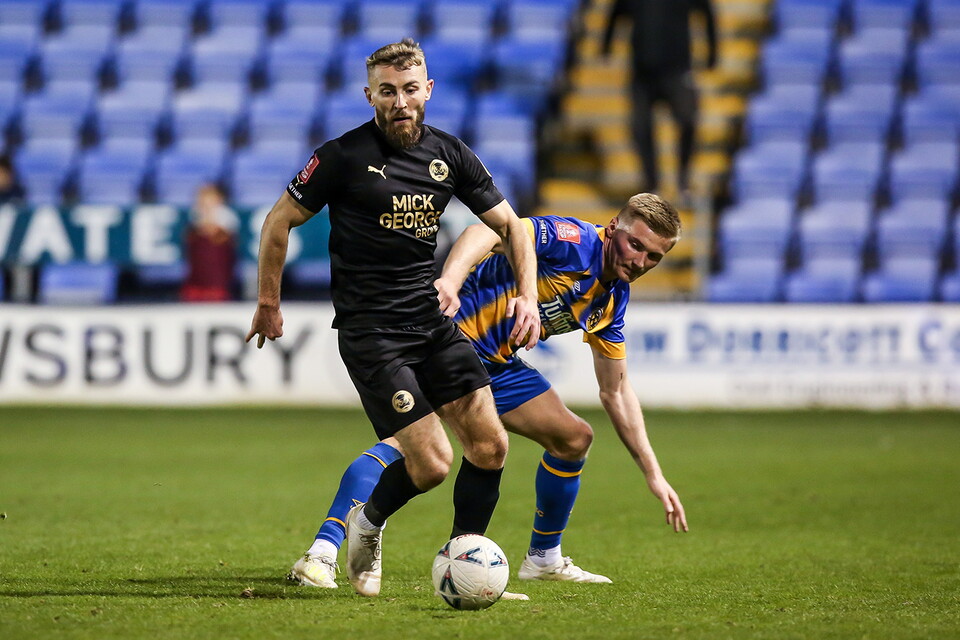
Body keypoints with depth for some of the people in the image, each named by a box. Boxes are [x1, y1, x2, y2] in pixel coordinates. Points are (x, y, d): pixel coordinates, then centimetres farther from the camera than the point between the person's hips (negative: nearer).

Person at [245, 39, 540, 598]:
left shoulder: (450, 155, 5)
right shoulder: (344, 156, -9)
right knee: (432, 464, -14)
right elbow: (280, 221, 1)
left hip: (433, 320, 5)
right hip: (370, 331, -5)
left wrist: (528, 294, -2)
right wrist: (269, 303, 6)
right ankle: (368, 522, 18)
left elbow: (510, 224, 13)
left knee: (490, 446, -6)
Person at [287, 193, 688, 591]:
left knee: (574, 438, 12)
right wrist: (450, 280, -54)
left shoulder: (611, 302, 9)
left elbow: (616, 391, 19)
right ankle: (320, 555, -40)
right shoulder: (573, 240, -17)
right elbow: (487, 233, -34)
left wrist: (653, 473, 16)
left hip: (496, 363, 10)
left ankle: (544, 559, 30)